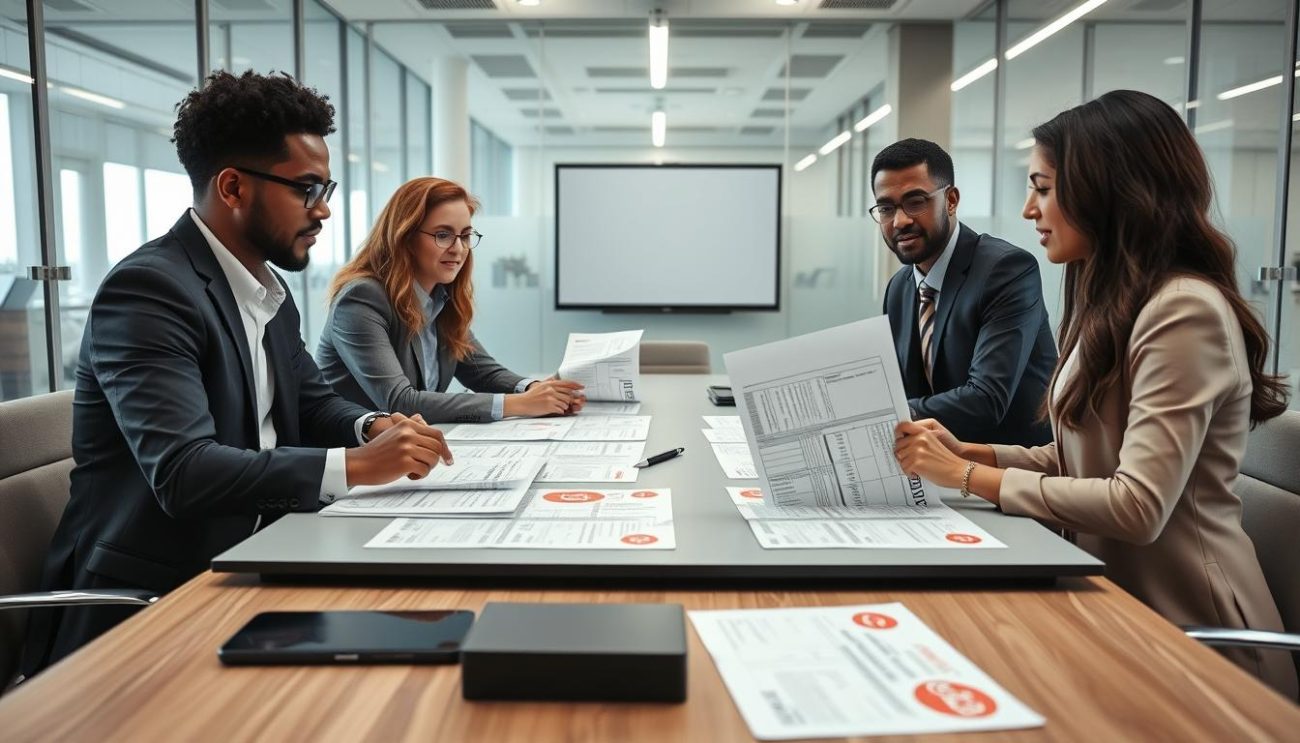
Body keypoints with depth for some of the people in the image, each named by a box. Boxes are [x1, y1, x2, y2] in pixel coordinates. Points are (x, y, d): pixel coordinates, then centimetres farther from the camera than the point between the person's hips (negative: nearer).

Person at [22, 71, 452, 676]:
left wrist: (373, 427, -6)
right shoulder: (148, 289, -19)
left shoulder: (270, 290, 10)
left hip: (241, 567, 8)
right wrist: (355, 465, -29)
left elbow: (311, 401, 16)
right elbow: (183, 472, -28)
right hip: (146, 598, -8)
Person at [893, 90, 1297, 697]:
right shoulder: (1115, 302, 9)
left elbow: (1138, 506, -25)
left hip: (1186, 627, -7)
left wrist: (970, 477, -18)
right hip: (1118, 595, 8)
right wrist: (966, 452, -3)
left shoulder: (1186, 310, -19)